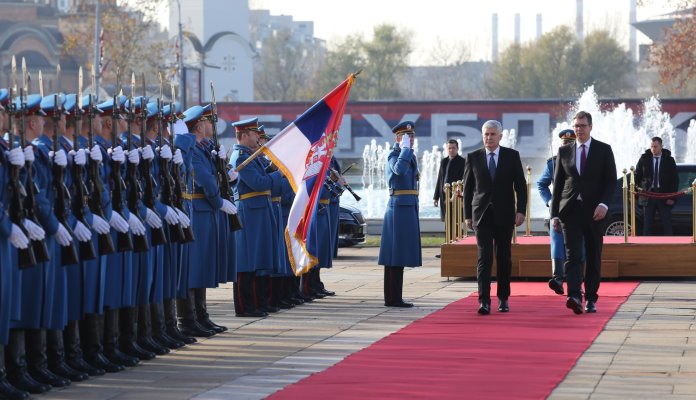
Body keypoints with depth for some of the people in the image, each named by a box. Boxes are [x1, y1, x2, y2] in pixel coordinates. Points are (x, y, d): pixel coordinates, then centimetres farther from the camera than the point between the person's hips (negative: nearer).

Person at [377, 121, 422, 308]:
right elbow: (400, 170, -34)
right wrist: (405, 148, -22)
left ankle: (394, 297, 12)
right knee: (395, 254, -8)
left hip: (409, 208, 9)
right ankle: (392, 298, -7)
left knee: (401, 254, 9)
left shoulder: (411, 156, 18)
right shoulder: (393, 155, -11)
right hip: (399, 207, -9)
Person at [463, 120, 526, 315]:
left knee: (504, 257, 7)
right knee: (484, 257, -11)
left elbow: (520, 185, 2)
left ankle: (503, 299, 18)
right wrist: (467, 215, 5)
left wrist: (521, 210, -7)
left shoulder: (512, 156, 3)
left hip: (504, 215, 1)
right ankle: (484, 301, -16)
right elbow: (467, 188, 8)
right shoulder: (473, 157, 5)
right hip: (482, 214, -1)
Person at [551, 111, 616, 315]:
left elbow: (611, 180, 1)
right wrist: (554, 213, 6)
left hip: (594, 211, 0)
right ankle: (574, 296, -24)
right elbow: (558, 183, 11)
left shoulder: (604, 150, 4)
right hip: (570, 210, 0)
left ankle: (591, 298, 13)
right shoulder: (564, 151, 9)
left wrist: (604, 204, -15)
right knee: (572, 254, -12)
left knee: (594, 257, 5)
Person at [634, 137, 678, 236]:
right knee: (647, 225, 1)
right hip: (648, 195, 1)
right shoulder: (644, 159, 5)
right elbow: (637, 177, 8)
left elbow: (675, 180, 4)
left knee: (667, 224, -2)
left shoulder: (669, 160, 3)